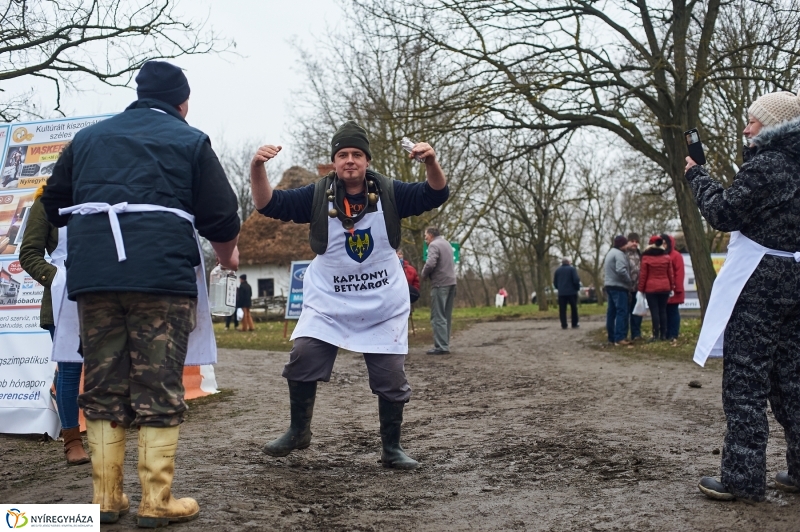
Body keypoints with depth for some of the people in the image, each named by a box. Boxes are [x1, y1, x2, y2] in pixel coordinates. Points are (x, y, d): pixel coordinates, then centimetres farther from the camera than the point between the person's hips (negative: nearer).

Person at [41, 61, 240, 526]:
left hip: (93, 274, 4)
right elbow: (220, 216, 4)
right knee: (159, 389, 0)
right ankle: (156, 502, 1)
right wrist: (228, 254, 24)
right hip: (163, 273, -4)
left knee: (103, 386, 8)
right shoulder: (190, 140, 8)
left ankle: (107, 498, 11)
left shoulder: (89, 137, 19)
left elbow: (55, 205, 21)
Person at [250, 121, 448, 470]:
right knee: (302, 359, -15)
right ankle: (298, 432, 8)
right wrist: (257, 167, -28)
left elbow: (435, 195, -11)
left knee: (391, 377, 2)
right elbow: (268, 205, -10)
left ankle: (391, 448, 21)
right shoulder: (317, 195, -4)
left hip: (383, 305, 0)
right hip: (328, 302, 0)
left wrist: (431, 161, -31)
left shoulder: (388, 193, -4)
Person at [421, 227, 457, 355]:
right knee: (446, 316, 12)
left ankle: (441, 347, -11)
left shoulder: (434, 245, -9)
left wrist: (424, 274, -3)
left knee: (438, 317, -7)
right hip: (451, 282, 9)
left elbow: (430, 263, -22)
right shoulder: (447, 243, 18)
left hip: (440, 283, -9)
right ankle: (445, 345, 14)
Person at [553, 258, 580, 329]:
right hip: (572, 292, -3)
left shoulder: (558, 270, 8)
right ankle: (574, 324, 6)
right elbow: (576, 280, -13)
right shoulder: (572, 269, -4)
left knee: (562, 309, 3)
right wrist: (577, 288, 3)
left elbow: (555, 282, 11)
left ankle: (564, 325, -2)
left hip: (561, 293, 3)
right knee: (574, 308, 7)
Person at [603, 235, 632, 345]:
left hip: (610, 285, 10)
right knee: (622, 312, -12)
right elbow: (621, 270, -25)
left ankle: (612, 338, 12)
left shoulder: (610, 253, 19)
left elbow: (605, 270, 21)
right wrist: (629, 281, -12)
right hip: (618, 286, -10)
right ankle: (619, 338, -18)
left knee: (611, 312, 10)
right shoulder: (619, 254, -13)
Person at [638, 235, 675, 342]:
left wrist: (641, 289, 2)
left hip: (651, 288, -3)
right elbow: (671, 273, 5)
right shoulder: (667, 257, 4)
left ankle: (656, 335, -5)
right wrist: (672, 288, 12)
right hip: (665, 288, 3)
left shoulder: (646, 257, -5)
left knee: (654, 311, -2)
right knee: (663, 310, 10)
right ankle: (663, 334, 11)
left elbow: (643, 274, -4)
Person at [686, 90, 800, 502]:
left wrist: (696, 176, 0)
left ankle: (743, 478, -1)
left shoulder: (764, 164, -13)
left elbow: (723, 214, -13)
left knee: (744, 381, -4)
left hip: (759, 282, -8)